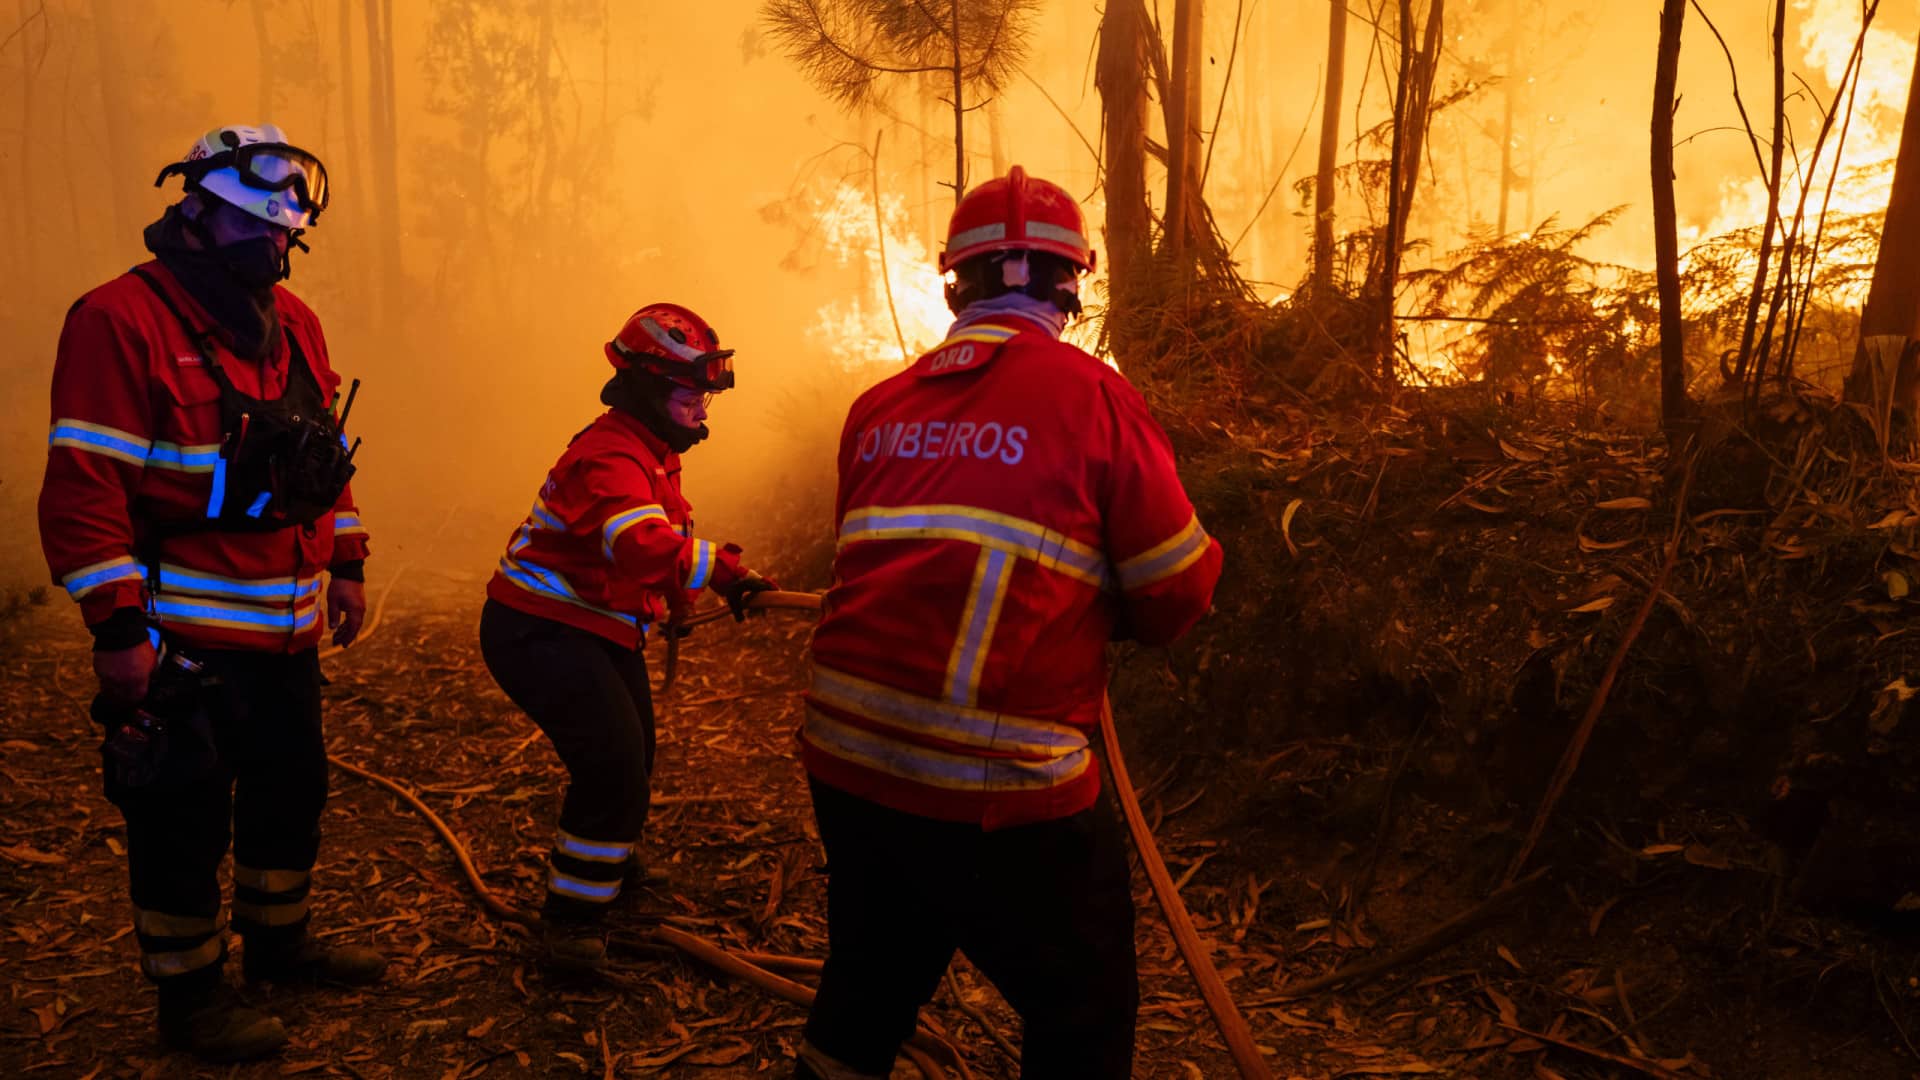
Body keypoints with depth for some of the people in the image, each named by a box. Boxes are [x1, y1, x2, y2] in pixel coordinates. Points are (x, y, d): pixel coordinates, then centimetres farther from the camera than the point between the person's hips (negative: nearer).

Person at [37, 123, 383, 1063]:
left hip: (286, 628, 8)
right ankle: (189, 994, 23)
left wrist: (346, 564, 14)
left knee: (292, 790, 20)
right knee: (182, 818, 5)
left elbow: (325, 453, 18)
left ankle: (279, 941, 40)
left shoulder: (290, 320, 10)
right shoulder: (119, 321, -14)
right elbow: (83, 488, -17)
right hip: (184, 638, -8)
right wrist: (118, 628, -19)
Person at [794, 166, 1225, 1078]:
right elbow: (1178, 594, -4)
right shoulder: (1090, 396, -8)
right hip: (998, 793, -5)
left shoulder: (879, 407, 7)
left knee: (869, 994, 27)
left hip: (844, 760, 6)